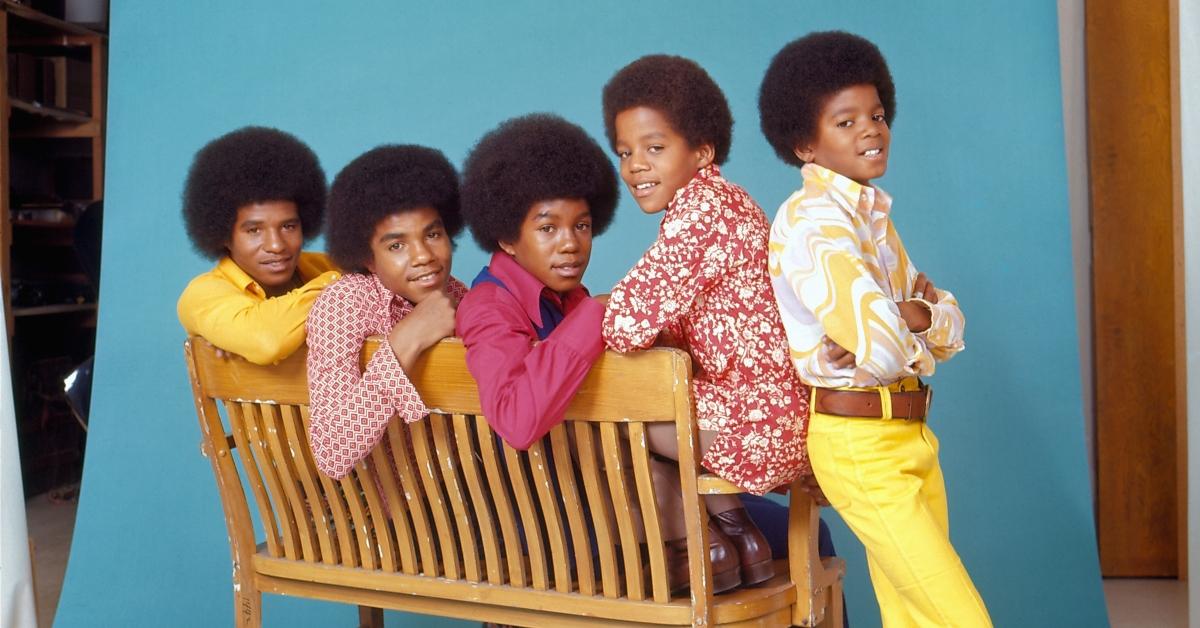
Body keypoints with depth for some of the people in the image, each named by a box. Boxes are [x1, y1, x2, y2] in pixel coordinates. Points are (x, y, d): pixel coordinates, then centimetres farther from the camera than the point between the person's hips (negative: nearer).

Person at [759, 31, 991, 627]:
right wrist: (914, 340, -5)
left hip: (910, 435, 9)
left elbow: (950, 323, 11)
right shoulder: (811, 221, -16)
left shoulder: (873, 215, 13)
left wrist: (916, 316, -11)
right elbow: (885, 350, -28)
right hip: (859, 443, -8)